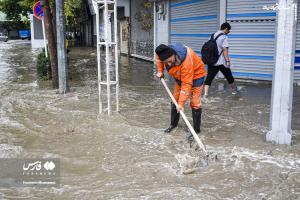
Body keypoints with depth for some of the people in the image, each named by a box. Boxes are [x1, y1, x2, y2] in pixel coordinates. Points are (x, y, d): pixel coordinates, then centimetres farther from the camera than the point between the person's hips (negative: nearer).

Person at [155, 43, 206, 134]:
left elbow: (186, 85, -37)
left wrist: (181, 103, -36)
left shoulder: (186, 61, -42)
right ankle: (173, 124, 27)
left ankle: (196, 130, -1)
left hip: (196, 74, -7)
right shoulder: (165, 54, -25)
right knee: (175, 100, 11)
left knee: (195, 103, -11)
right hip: (180, 76, 7)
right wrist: (160, 71, -3)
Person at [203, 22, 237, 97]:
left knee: (209, 77, -2)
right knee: (229, 76, 16)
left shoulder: (212, 36, 11)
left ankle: (205, 93, -19)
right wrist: (228, 61, -21)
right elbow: (225, 49, -18)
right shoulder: (224, 37, -10)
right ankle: (234, 90, 36)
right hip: (221, 62, -5)